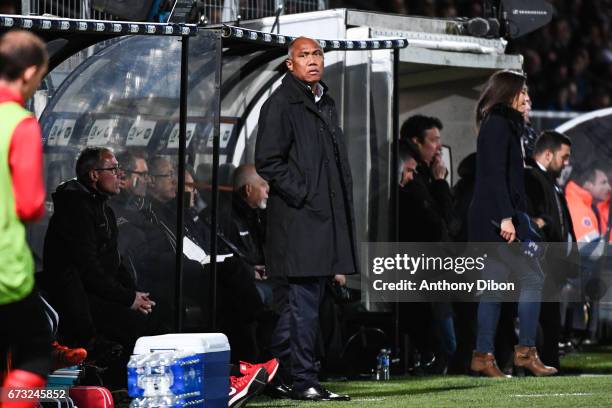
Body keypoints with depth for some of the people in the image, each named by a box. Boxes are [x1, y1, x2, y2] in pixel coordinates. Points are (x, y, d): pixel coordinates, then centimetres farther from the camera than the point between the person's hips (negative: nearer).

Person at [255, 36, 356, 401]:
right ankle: (303, 380, -4)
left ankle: (277, 368, 20)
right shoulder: (281, 104, -8)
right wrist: (302, 195, -16)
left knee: (305, 297, 12)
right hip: (300, 217, -9)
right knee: (305, 297, -7)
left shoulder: (326, 103, 19)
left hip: (327, 216, 9)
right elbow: (268, 161, -13)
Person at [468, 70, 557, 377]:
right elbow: (495, 173, -19)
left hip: (488, 221, 10)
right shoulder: (499, 124, -10)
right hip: (495, 217, -10)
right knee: (532, 277, -7)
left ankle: (483, 356, 7)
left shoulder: (502, 124, 20)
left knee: (494, 284, 8)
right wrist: (506, 217, -23)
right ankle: (525, 351, -6)